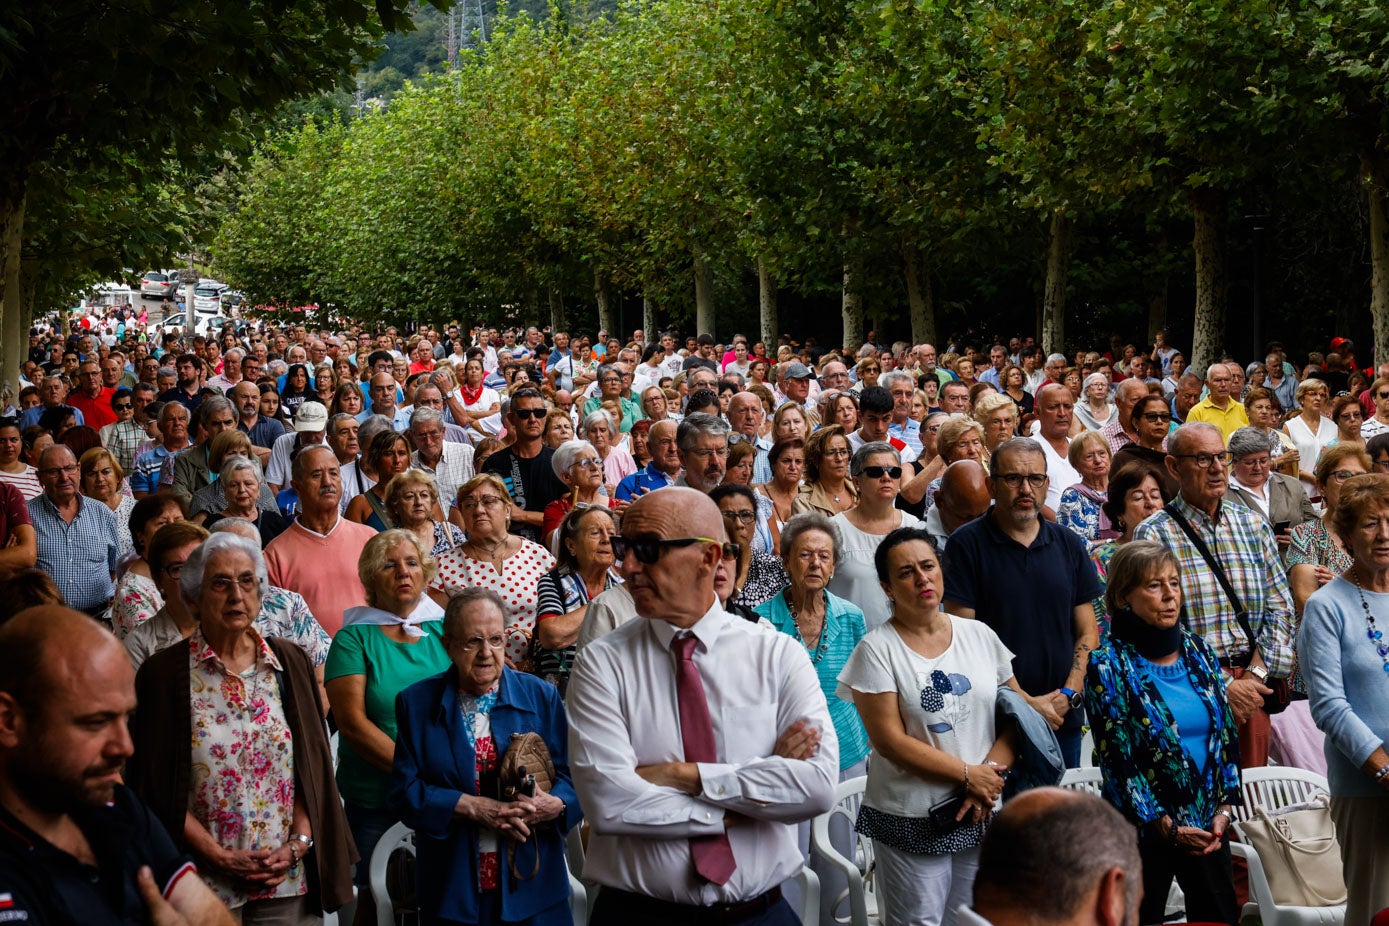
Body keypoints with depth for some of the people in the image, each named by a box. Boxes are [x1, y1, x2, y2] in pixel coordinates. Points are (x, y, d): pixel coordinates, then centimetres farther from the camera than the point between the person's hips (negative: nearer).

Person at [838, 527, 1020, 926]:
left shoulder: (980, 635, 6)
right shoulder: (876, 649, -7)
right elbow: (891, 741, -12)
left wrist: (990, 779, -10)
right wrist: (969, 775, -13)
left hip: (983, 815, 4)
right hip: (912, 820, -4)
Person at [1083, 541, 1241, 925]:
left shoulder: (1199, 652, 6)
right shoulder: (1107, 666, -9)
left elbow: (1227, 736, 8)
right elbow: (1117, 761, -12)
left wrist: (1224, 811, -2)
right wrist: (1168, 828, -12)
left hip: (1209, 826, 5)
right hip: (1142, 831, -4)